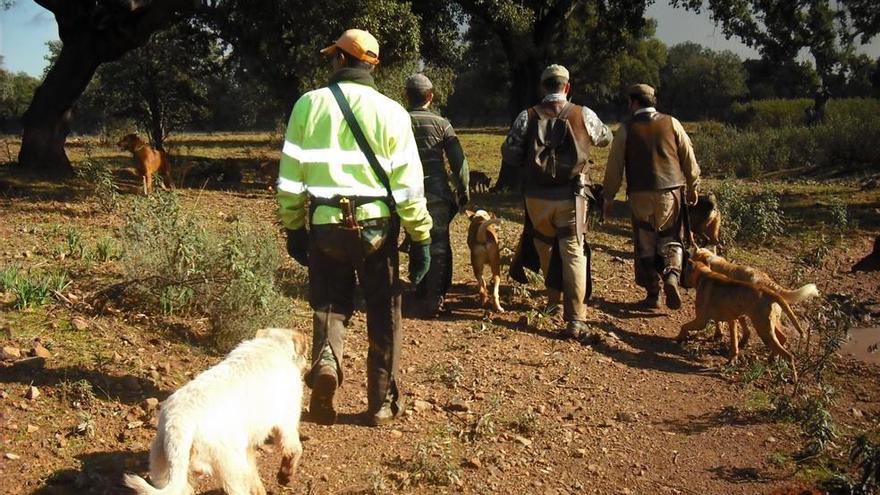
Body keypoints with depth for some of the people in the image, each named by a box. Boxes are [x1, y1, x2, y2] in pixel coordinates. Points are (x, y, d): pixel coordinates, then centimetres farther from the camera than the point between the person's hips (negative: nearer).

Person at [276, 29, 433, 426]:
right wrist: (421, 238, 2)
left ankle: (325, 361, -13)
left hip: (325, 226, 1)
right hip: (376, 226, 0)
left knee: (330, 305, 16)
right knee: (383, 317, 11)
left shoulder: (310, 104, 0)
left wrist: (293, 227, 12)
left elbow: (290, 175, 2)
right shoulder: (390, 111, -1)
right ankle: (382, 403, 18)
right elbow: (409, 183, -4)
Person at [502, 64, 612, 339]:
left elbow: (509, 154, -1)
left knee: (545, 249, 21)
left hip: (536, 196, 2)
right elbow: (605, 138, 16)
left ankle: (555, 303, 37)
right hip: (571, 196, -1)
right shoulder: (583, 115, -2)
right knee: (573, 253, -2)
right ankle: (576, 319, -12)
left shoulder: (527, 117, -2)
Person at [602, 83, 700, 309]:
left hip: (640, 195, -1)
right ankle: (671, 277, -12)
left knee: (645, 244, 9)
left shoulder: (626, 129, -2)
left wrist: (608, 198, 6)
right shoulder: (671, 123, 3)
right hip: (670, 192, 1)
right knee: (671, 240, 13)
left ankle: (652, 294, 10)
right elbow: (688, 157, 6)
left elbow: (614, 166, -2)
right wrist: (692, 187, 18)